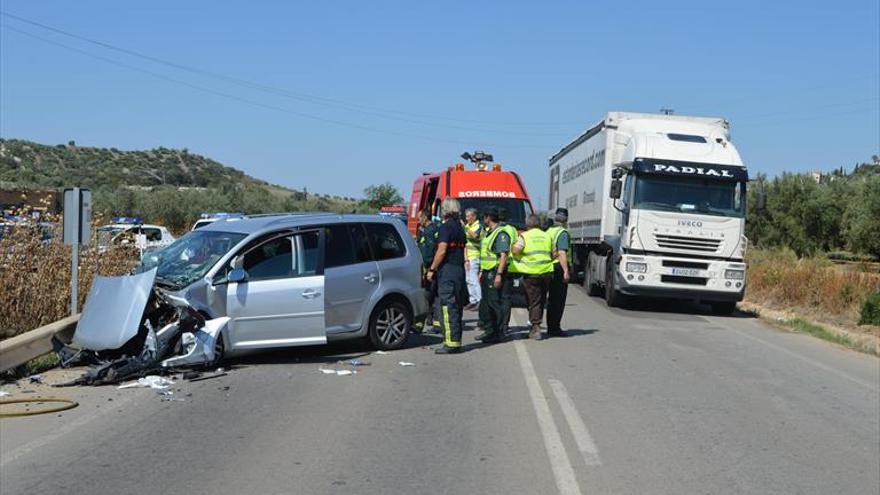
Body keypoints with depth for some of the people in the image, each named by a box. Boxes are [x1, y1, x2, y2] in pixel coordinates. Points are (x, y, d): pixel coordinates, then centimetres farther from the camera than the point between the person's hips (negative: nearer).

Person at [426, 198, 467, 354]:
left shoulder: (446, 226, -11)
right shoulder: (459, 226, 16)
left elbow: (442, 251, -17)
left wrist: (432, 269, -11)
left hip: (447, 271, -9)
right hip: (459, 270, 9)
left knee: (448, 307, -8)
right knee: (456, 307, 12)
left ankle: (451, 343, -10)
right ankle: (456, 341, 16)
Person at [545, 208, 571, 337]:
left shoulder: (548, 231, 13)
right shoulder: (563, 233, -11)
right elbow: (562, 253, -21)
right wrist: (566, 271, -23)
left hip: (549, 268, 8)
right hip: (559, 268, -8)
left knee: (552, 299, 15)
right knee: (559, 300, -3)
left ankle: (551, 327, 20)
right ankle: (555, 328, -3)